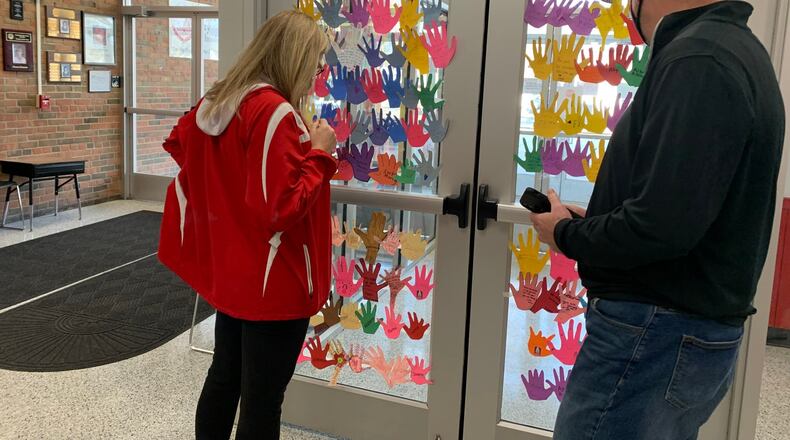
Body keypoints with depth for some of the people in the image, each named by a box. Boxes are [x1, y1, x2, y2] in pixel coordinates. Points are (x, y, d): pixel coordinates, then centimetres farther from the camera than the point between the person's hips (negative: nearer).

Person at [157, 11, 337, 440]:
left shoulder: (215, 104, 4)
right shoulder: (276, 113, -22)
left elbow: (178, 144, 23)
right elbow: (284, 207, -26)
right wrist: (318, 153, -14)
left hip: (228, 273, 9)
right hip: (273, 283, -9)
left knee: (223, 380, 22)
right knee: (262, 400, 6)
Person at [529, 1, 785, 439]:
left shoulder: (698, 60, -19)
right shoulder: (735, 49, 14)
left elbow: (660, 226, -28)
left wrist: (565, 234, -10)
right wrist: (592, 222, 8)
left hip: (656, 336, -10)